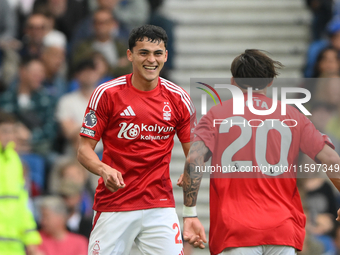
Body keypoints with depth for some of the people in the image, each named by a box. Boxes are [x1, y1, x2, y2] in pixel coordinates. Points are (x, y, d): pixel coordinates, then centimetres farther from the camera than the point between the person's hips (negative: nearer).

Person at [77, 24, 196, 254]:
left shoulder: (178, 98, 3)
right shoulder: (107, 94, -4)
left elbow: (193, 150, 12)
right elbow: (85, 149, -1)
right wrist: (103, 170, -21)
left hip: (160, 204, 2)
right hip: (113, 206, -2)